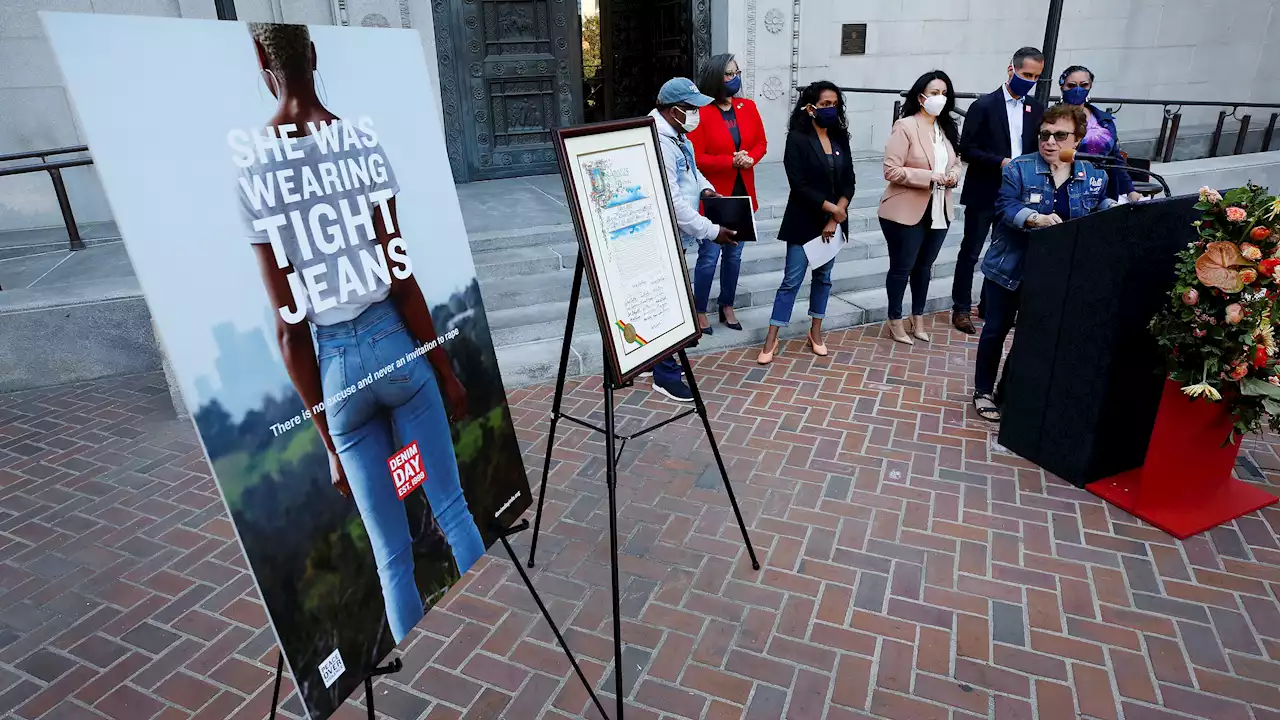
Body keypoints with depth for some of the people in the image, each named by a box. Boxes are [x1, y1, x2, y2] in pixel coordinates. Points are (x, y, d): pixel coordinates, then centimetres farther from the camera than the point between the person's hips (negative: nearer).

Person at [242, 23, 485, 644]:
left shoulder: (247, 173, -5)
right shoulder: (360, 141, -7)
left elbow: (288, 328, -5)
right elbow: (401, 280, -8)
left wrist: (329, 441, 2)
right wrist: (446, 370, 4)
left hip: (333, 363, 2)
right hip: (393, 342, -1)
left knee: (391, 553, 12)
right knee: (452, 511, 13)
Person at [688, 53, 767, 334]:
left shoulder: (748, 107, 5)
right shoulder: (701, 112, -13)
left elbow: (761, 143, 11)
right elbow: (696, 159, -16)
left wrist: (751, 158, -10)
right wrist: (732, 161, -22)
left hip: (741, 193, 6)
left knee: (734, 255, 14)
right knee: (709, 257, -4)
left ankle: (727, 308, 29)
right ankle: (700, 312, 12)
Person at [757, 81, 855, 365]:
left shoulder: (840, 139, 7)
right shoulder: (797, 139, -10)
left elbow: (848, 182, 3)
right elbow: (799, 185, -17)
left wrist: (836, 218, -9)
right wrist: (831, 208, -15)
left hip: (834, 221, 6)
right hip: (804, 221, -5)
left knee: (823, 276, 14)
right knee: (792, 280, -4)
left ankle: (815, 332, 28)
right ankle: (771, 339, 4)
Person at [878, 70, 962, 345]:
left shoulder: (947, 128, 10)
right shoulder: (905, 127, -12)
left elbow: (956, 163, 20)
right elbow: (891, 171, -18)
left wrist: (953, 175, -4)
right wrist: (929, 176, -23)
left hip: (939, 212, 7)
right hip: (906, 213, -7)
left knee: (924, 266, 18)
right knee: (901, 267, 5)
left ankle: (918, 319, 32)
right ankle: (895, 322, 20)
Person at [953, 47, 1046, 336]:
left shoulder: (1036, 109, 7)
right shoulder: (984, 105, -8)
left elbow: (1038, 149, 13)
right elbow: (967, 150, -11)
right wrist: (1000, 162, -22)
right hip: (984, 194, -5)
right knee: (970, 253, 2)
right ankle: (961, 309, 12)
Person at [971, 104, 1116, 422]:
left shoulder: (1094, 177, 1)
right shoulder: (1020, 168, -9)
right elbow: (1005, 207, -17)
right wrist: (1036, 219, -33)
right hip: (1010, 267, -3)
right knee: (996, 329, 5)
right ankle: (983, 391, 20)